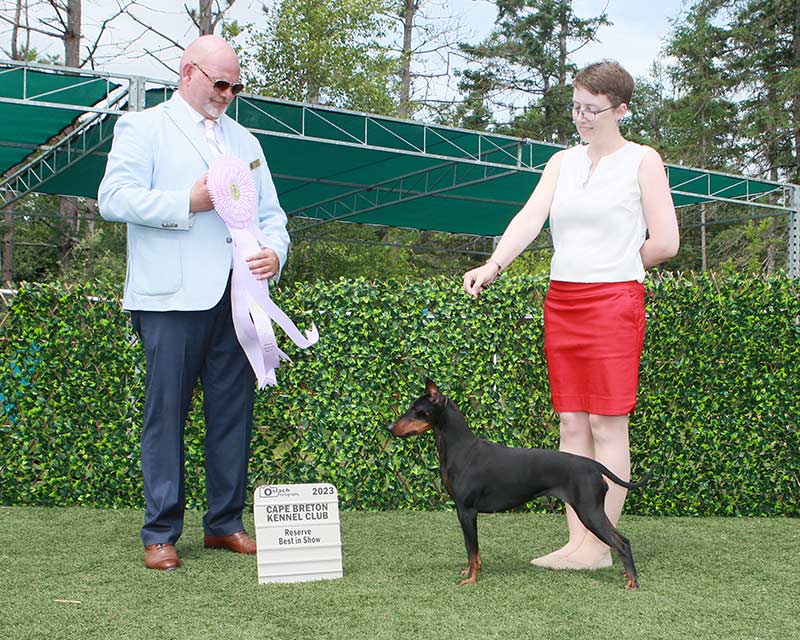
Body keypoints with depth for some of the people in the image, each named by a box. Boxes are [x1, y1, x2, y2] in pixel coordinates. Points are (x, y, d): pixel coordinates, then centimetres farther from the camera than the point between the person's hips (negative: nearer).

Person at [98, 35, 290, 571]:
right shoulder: (143, 128, 7)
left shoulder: (244, 140, 24)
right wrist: (188, 203, -12)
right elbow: (113, 198, -6)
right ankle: (160, 534, 6)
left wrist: (274, 252, 0)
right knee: (167, 412, -3)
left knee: (233, 412, 6)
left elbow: (270, 213, 21)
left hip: (237, 297, 5)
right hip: (173, 299, -5)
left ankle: (225, 523, 17)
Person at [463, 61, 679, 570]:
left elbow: (665, 243, -5)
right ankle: (577, 541, 9)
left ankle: (600, 546, 1)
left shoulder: (643, 161, 0)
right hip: (561, 300, 6)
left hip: (615, 301, -5)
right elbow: (530, 219, -1)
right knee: (572, 424, 5)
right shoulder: (562, 162, 14)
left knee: (607, 424, -5)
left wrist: (611, 268, 6)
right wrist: (493, 265, -17)